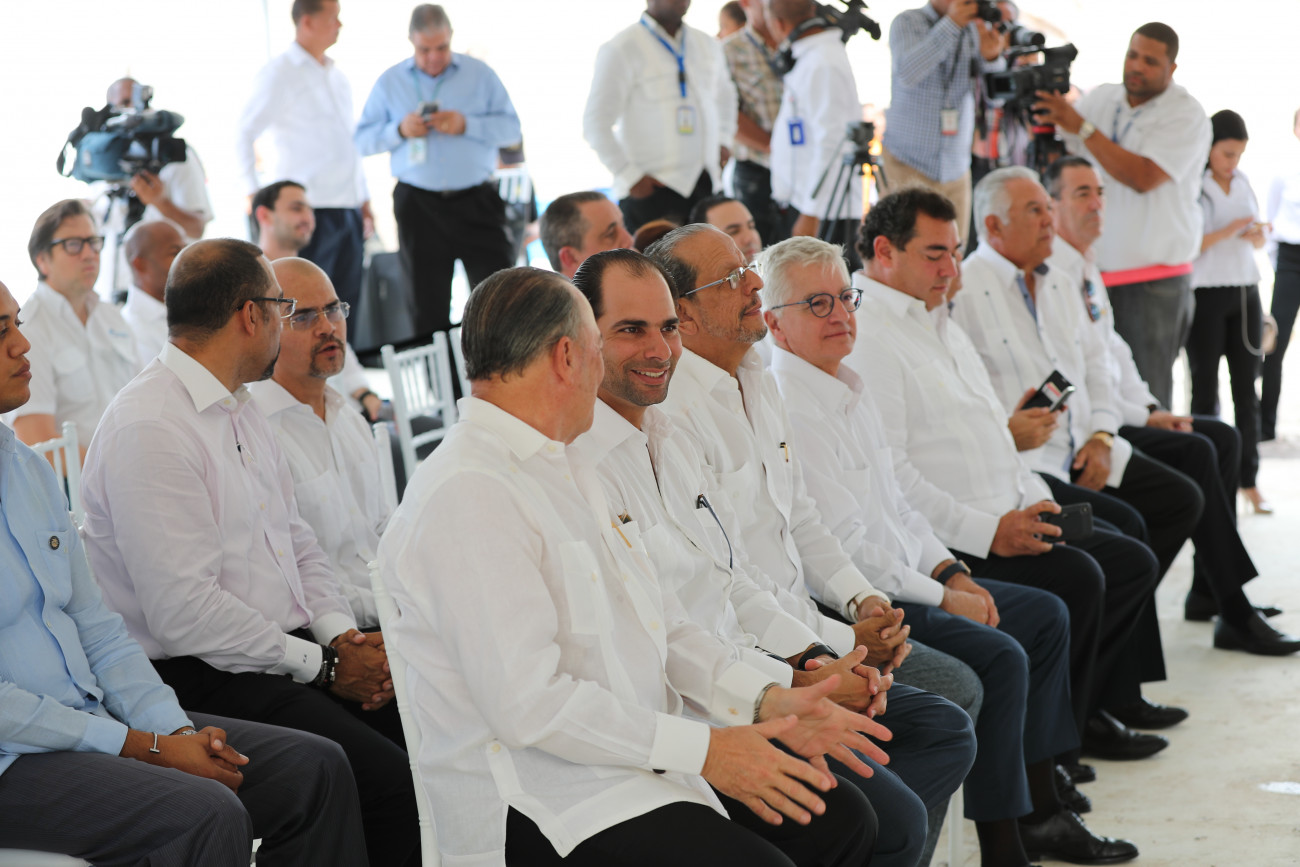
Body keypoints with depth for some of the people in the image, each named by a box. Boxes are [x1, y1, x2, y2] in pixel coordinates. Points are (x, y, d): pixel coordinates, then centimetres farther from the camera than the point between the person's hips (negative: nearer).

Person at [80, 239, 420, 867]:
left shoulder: (241, 410, 16)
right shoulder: (149, 430, -15)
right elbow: (185, 613, -21)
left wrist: (339, 632, 1)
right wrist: (322, 665, -14)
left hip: (290, 652, 9)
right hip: (206, 682, -9)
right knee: (391, 784, -25)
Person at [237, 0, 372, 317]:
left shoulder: (336, 76, 17)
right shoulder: (280, 74, -5)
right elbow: (243, 134, -6)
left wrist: (363, 199, 20)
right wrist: (253, 192, -10)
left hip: (347, 209, 7)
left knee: (346, 306, 6)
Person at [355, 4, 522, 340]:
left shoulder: (480, 73, 6)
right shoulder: (389, 82, 8)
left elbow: (511, 127, 2)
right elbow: (363, 139, 7)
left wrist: (467, 125, -13)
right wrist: (399, 130, -11)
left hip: (476, 201, -1)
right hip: (418, 206, 1)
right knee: (428, 304, 4)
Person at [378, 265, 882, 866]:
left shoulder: (565, 469, 17)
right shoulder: (467, 494, -17)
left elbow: (659, 622, 19)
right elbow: (526, 703, -23)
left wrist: (763, 700, 4)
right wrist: (704, 749, -19)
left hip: (639, 758, 10)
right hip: (536, 807, -10)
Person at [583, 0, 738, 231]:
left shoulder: (707, 45, 14)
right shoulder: (621, 49, -6)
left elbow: (725, 93, 35)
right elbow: (595, 124, -8)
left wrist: (724, 141, 19)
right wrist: (631, 178, -12)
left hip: (707, 186, 6)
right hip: (652, 191, -6)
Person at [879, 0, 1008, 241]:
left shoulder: (976, 29, 5)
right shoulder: (907, 23, -5)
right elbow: (907, 74, -24)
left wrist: (991, 57, -23)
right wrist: (952, 23, -28)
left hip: (956, 171, 4)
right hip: (908, 167, -4)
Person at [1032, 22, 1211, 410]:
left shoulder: (1187, 116, -5)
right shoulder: (1101, 99, 12)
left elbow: (1143, 177, -19)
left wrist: (1079, 126, -20)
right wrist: (1042, 117, -4)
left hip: (1153, 282, -4)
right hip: (1094, 272, 4)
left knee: (1146, 399, -8)